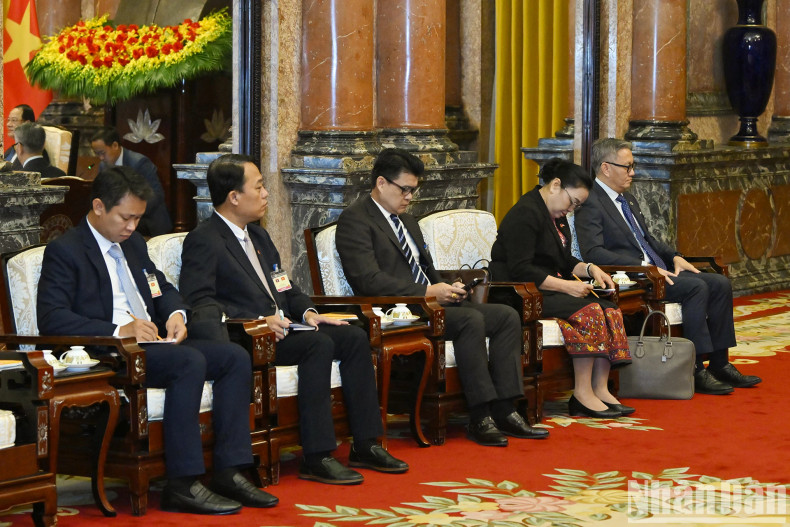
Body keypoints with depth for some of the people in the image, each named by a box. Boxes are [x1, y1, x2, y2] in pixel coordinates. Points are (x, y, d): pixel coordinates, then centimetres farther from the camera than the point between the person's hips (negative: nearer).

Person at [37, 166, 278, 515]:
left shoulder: (133, 243, 20)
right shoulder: (64, 251, -6)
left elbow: (162, 288, 30)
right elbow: (51, 319, -17)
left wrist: (176, 314, 5)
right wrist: (119, 331, -25)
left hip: (151, 343, 9)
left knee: (235, 357, -8)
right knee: (190, 362, -31)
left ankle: (228, 471, -13)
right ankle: (182, 484, -31)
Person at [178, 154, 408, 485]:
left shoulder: (258, 235, 22)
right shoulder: (203, 241, -9)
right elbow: (199, 303, -19)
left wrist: (307, 312, 4)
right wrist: (258, 322, -25)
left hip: (280, 325, 9)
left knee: (354, 337, -6)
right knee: (319, 344, -29)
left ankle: (365, 445, -4)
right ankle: (316, 458, -30)